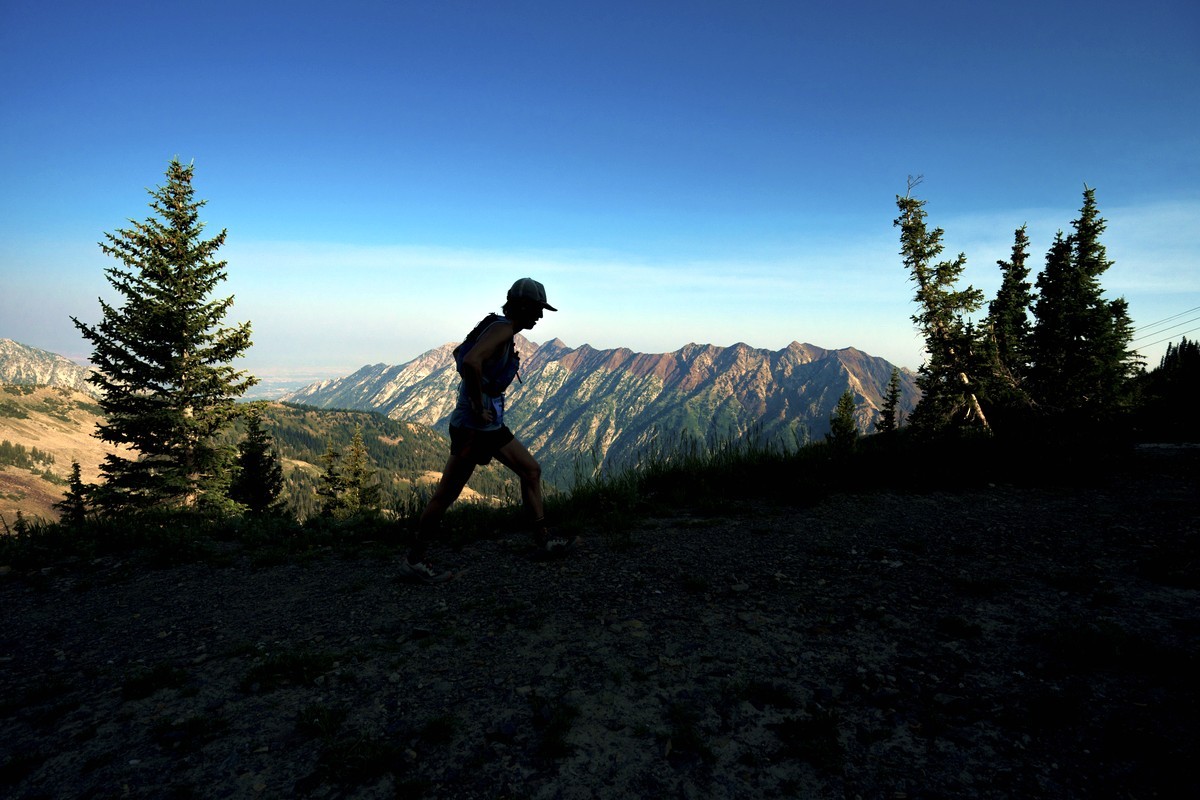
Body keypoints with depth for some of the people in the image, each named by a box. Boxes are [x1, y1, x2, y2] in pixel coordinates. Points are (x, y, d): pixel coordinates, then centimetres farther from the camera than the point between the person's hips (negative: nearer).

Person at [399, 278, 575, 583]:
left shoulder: (501, 329, 13)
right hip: (474, 425, -10)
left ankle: (544, 540, 23)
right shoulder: (502, 328, -17)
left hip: (491, 424, 10)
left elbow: (461, 353, 26)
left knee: (531, 470, 14)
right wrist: (478, 406, -24)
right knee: (446, 494, -1)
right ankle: (413, 561, 12)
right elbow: (470, 362, -35)